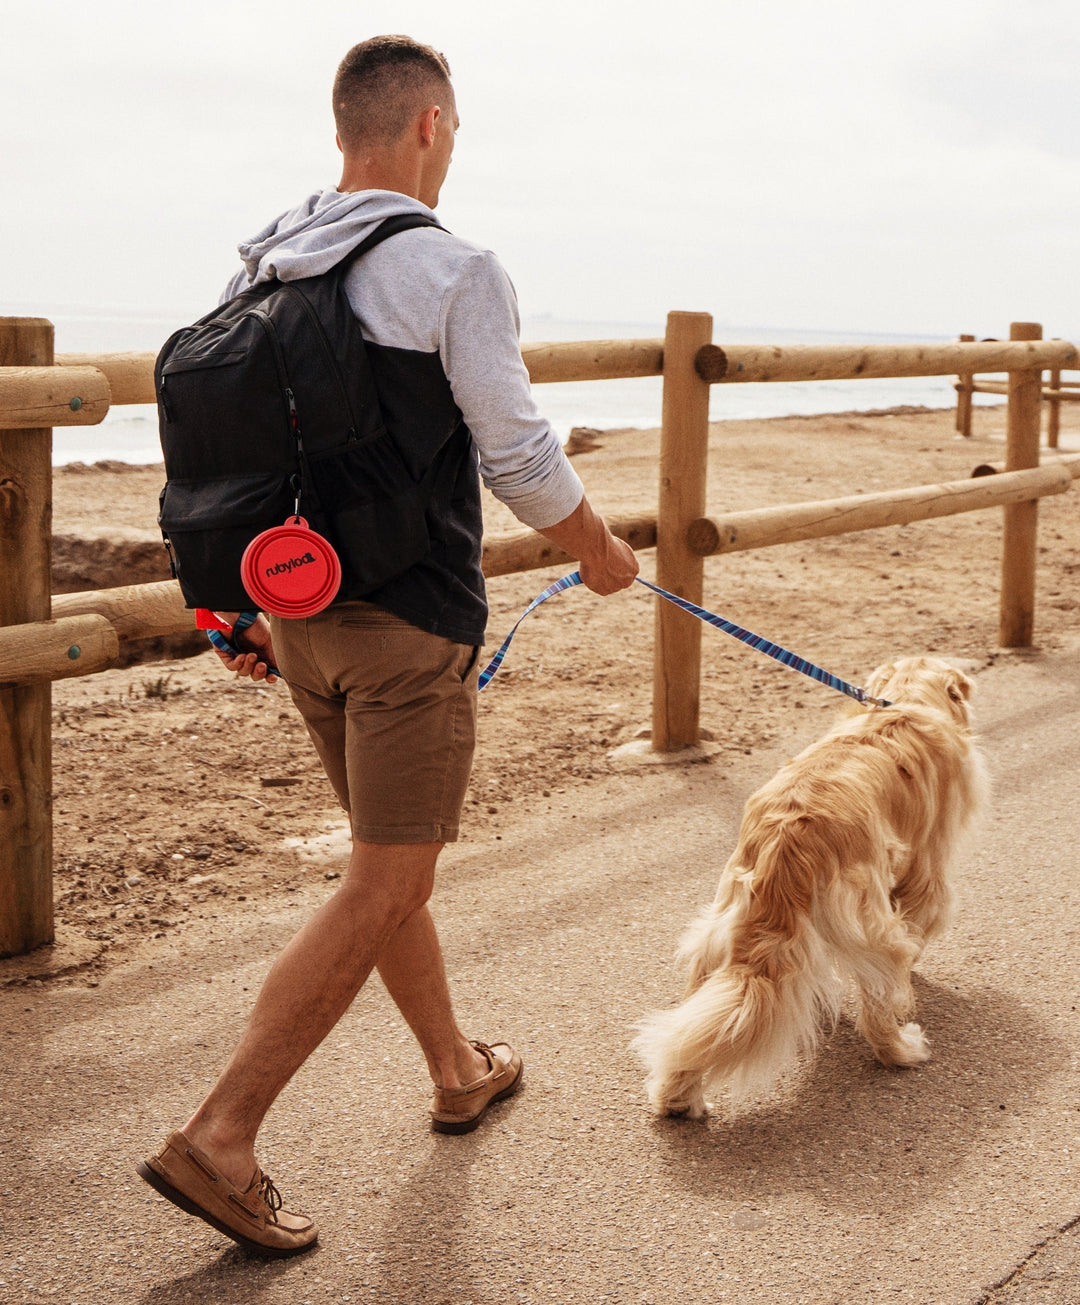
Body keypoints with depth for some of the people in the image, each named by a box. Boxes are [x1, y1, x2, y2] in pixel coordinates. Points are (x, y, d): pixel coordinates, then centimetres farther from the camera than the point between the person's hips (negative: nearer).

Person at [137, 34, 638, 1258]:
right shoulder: (453, 271, -14)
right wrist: (599, 551, 6)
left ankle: (459, 1070, 37)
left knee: (390, 861, 20)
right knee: (383, 889, -2)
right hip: (409, 625, -8)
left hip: (299, 609, 8)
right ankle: (219, 1138, -4)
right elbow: (518, 457, -12)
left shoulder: (261, 268, 7)